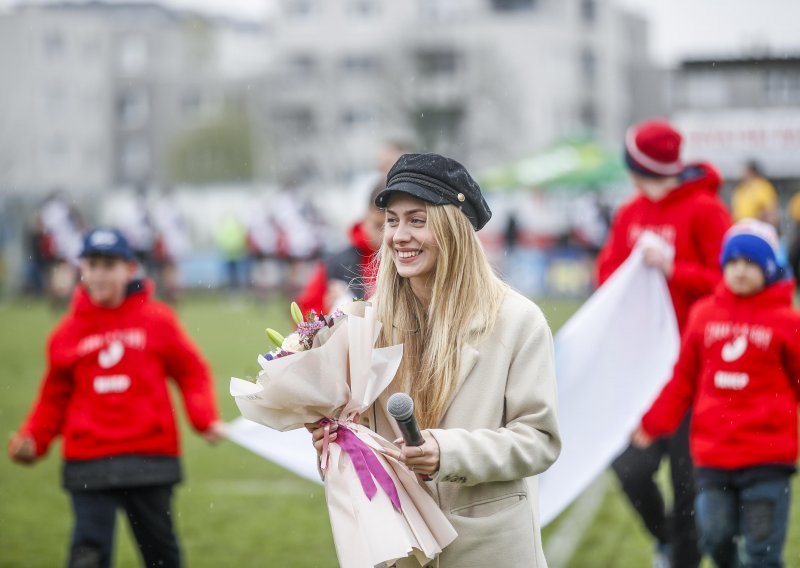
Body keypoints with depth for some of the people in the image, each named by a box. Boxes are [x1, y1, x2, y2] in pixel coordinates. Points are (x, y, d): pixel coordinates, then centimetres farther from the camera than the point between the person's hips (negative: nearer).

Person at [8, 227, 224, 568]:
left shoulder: (156, 320, 1)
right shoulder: (68, 331, 5)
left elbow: (191, 372, 6)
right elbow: (55, 396, 11)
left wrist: (205, 419, -8)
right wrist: (33, 440, -1)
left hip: (150, 455, 0)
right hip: (88, 461, 0)